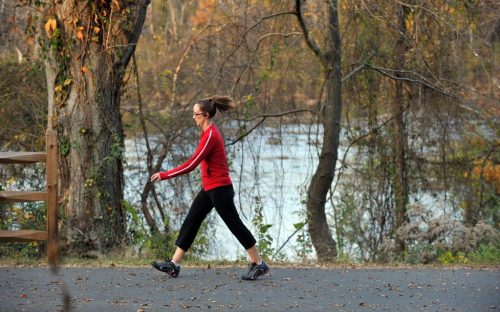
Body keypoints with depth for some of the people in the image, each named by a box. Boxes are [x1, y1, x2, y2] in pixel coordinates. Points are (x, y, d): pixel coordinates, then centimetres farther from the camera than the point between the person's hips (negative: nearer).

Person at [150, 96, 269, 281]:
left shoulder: (210, 135, -20)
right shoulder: (209, 132, 10)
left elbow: (191, 164, -23)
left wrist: (163, 175, -19)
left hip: (219, 189, -10)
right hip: (209, 189, 10)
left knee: (235, 225, -1)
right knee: (190, 222, 7)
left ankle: (259, 264, 8)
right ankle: (174, 265, 8)